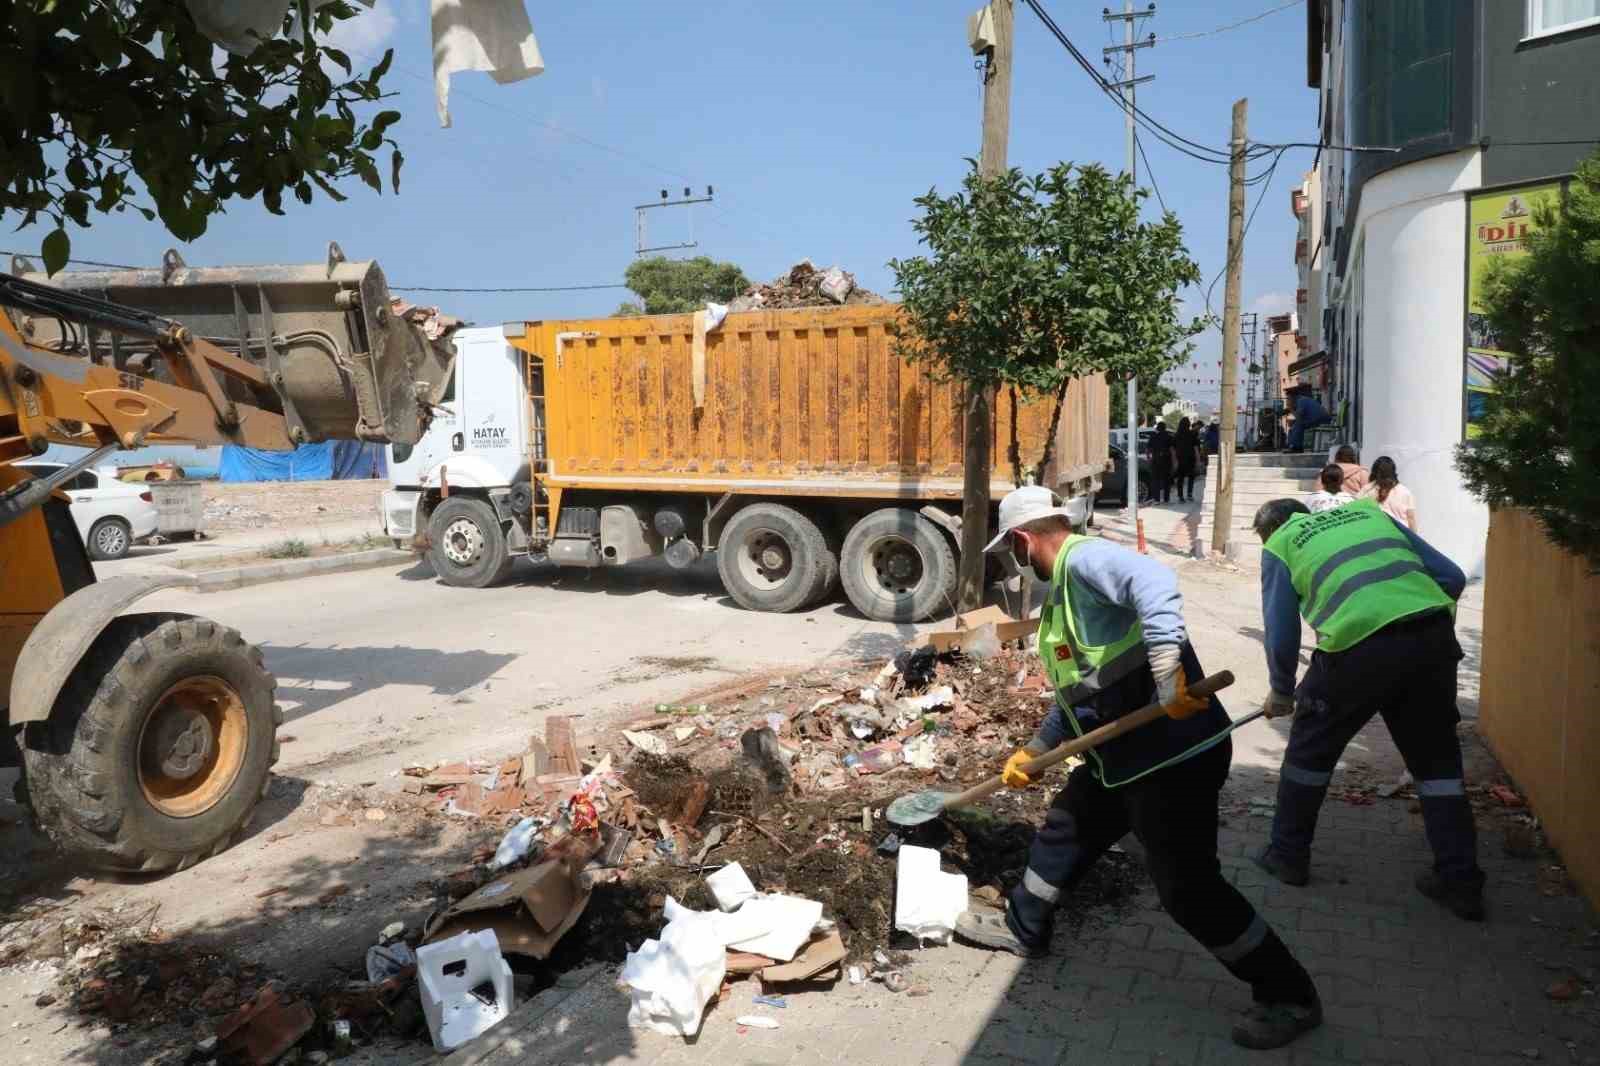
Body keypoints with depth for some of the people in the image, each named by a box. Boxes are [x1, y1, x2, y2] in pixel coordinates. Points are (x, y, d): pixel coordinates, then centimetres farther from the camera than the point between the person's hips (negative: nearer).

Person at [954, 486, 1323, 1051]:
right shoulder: (1067, 584, 15)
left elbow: (1155, 582, -38)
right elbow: (1079, 693, 24)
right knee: (1065, 828, 22)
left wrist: (1166, 670, -45)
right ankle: (1022, 927, 43)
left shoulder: (1084, 557, -16)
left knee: (1187, 886, -1)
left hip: (1174, 753, -10)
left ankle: (1290, 996, 17)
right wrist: (1035, 751, 29)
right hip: (1125, 754, 10)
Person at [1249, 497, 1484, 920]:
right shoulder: (1367, 511, 26)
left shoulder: (1279, 546, 15)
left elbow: (1281, 634, 11)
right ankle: (1461, 881, 24)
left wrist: (1281, 694, 25)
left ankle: (1288, 855, 29)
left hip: (1360, 646, -4)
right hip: (1434, 638, 4)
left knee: (1310, 749, 17)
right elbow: (1451, 577, 19)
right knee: (1436, 758, 20)